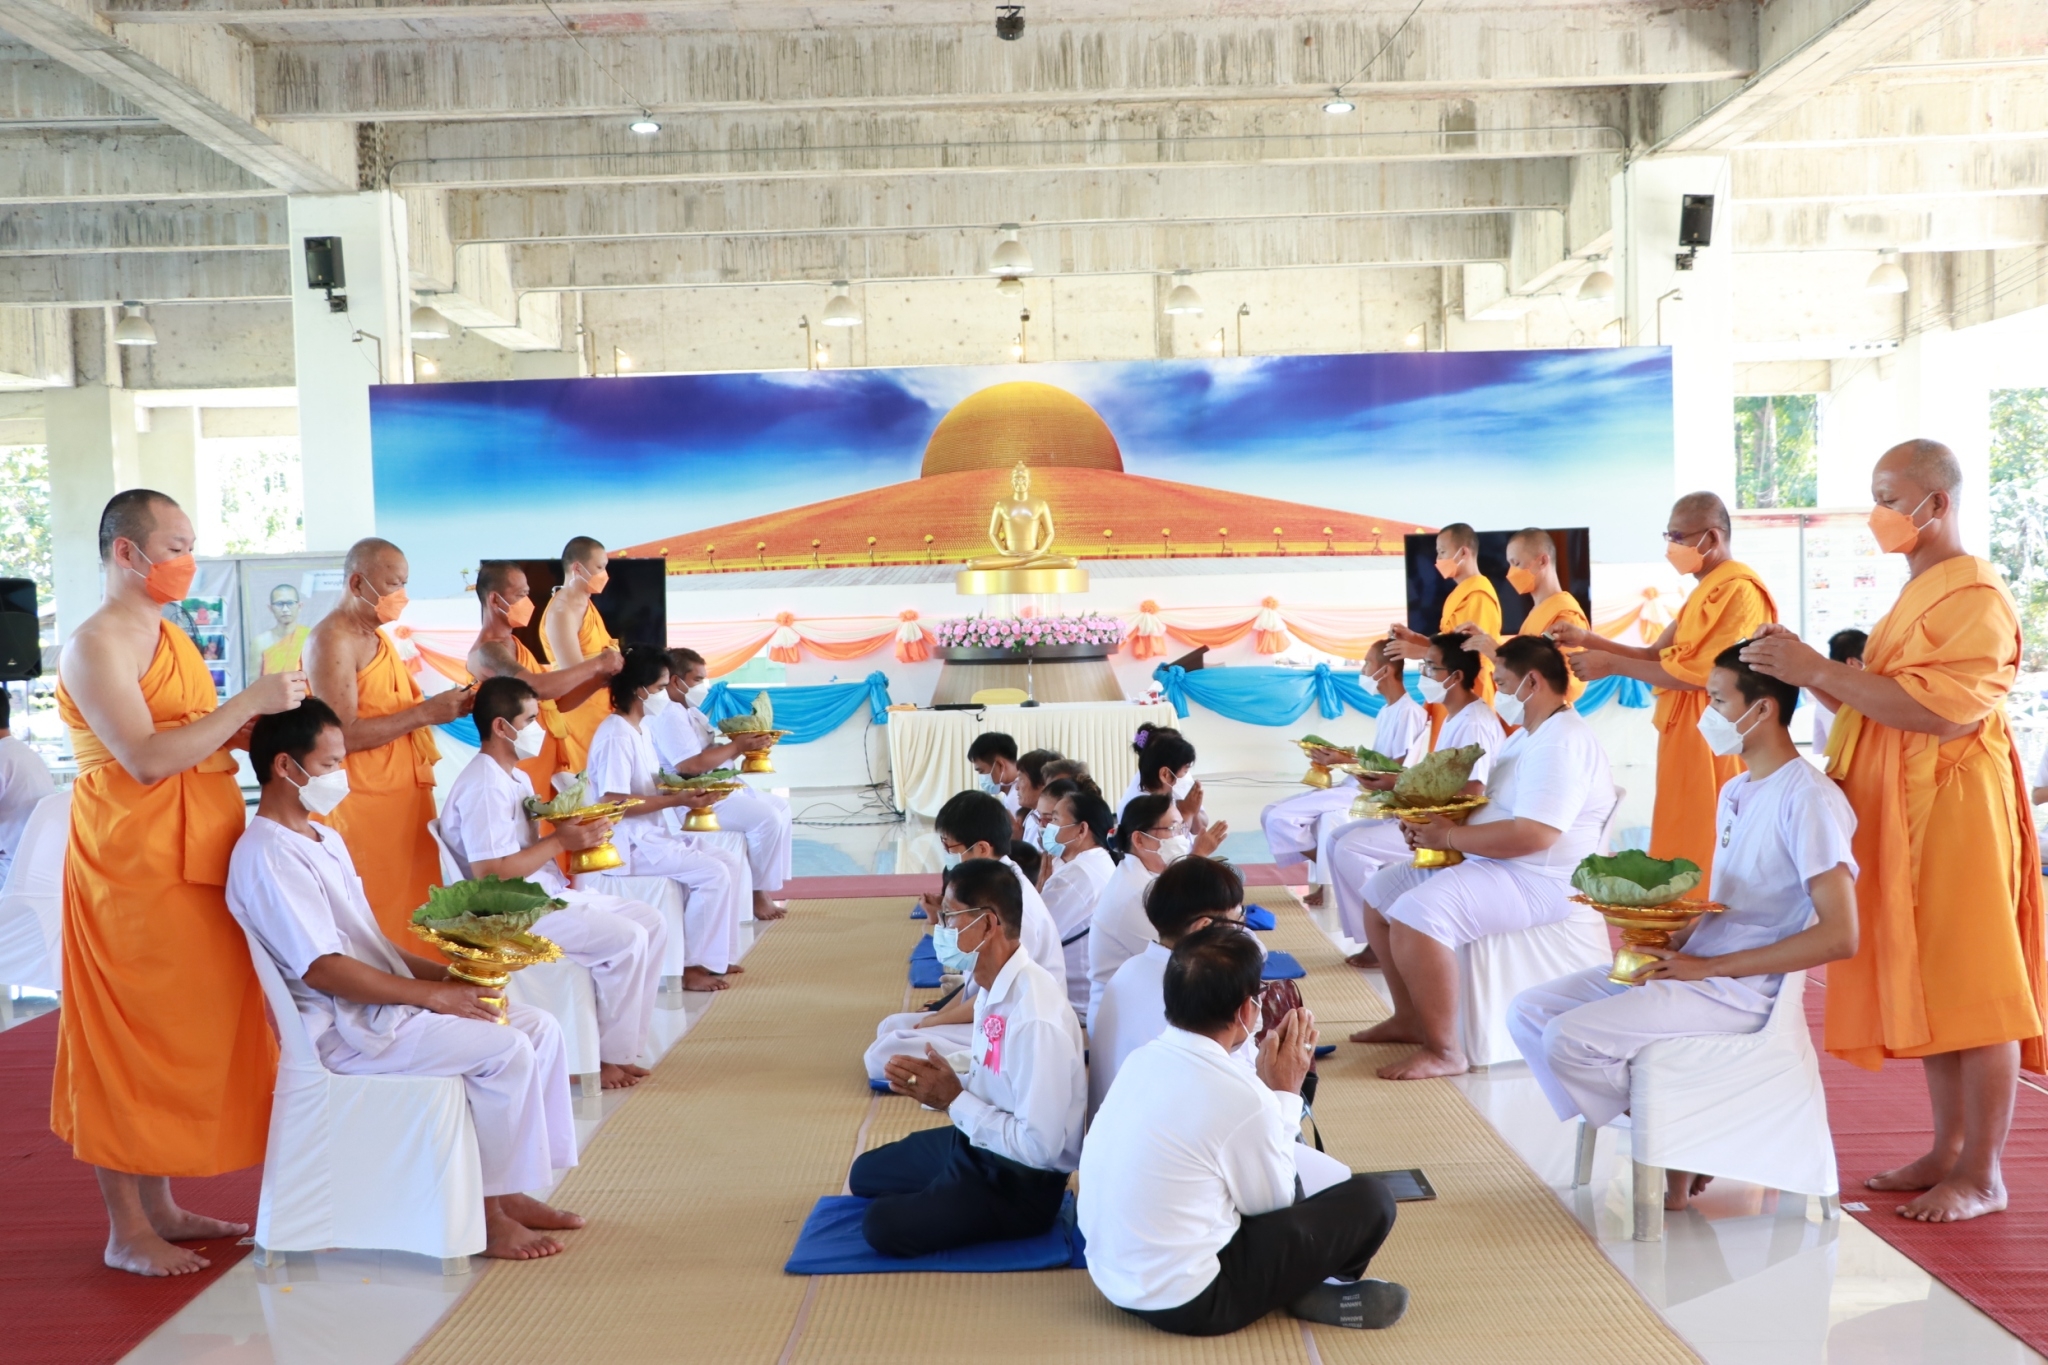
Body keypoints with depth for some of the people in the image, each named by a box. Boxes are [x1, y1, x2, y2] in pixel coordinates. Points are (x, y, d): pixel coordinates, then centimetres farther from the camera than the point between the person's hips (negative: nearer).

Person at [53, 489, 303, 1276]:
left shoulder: (168, 637, 15)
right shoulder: (97, 645, -13)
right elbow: (145, 758, -22)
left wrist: (262, 721, 4)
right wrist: (247, 703, -20)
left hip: (192, 861, 9)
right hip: (133, 865, -9)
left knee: (184, 1034, 13)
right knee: (134, 1041, -1)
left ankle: (161, 1208, 24)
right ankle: (127, 1232, 10)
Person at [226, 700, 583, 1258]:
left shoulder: (325, 840, 17)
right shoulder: (266, 856, -15)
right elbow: (323, 969, -22)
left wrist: (446, 973, 3)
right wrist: (435, 995, -20)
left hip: (388, 1003, 10)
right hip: (344, 1030, -10)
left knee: (540, 1027, 0)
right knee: (505, 1049, -22)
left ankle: (512, 1188, 4)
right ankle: (489, 1214, -9)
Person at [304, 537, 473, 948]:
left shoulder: (377, 636, 17)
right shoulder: (332, 640, -13)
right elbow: (344, 734, -21)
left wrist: (441, 706, 5)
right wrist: (425, 712, -18)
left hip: (405, 793, 9)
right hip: (364, 801, -9)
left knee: (413, 907, 9)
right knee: (378, 919, -4)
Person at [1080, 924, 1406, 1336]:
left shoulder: (1143, 1059, -1)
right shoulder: (1240, 1097, -23)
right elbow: (1273, 1203, -5)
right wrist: (1285, 1094, 0)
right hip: (1188, 1302, -8)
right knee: (1369, 1200, 0)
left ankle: (1304, 1283, 15)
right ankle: (1315, 1294, 22)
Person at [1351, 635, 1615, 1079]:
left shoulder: (1562, 744, -19)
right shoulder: (1525, 738, 17)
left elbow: (1533, 835, -29)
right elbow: (1492, 807, 20)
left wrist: (1449, 835, -20)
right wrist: (1435, 816, 0)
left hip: (1534, 882, -12)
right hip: (1486, 864, 12)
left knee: (1414, 913, -30)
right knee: (1380, 892, 11)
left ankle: (1444, 1050, -21)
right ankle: (1410, 1018, 16)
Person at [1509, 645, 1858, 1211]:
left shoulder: (1809, 798, -14)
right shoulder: (1735, 791, 16)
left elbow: (1839, 936, -22)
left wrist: (1708, 967, -19)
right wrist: (1669, 939, 0)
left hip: (1741, 990, -10)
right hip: (1695, 966, 10)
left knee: (1570, 1037, -24)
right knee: (1528, 1013, -1)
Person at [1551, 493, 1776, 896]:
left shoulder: (1740, 591, -14)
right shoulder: (1706, 591, 18)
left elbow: (1700, 674, -21)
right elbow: (1657, 656, 16)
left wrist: (1612, 665, -15)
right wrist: (1589, 640, 4)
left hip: (1712, 743, -10)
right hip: (1686, 740, 10)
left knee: (1706, 862, -6)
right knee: (1684, 857, 10)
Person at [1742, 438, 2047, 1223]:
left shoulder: (1975, 596, -12)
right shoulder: (1919, 594, 18)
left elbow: (1940, 709, -24)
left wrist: (1818, 670, -23)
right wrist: (1806, 674, 6)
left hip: (1954, 812, -9)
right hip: (1901, 813, 9)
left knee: (1968, 988, -4)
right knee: (1925, 984, 12)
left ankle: (1983, 1174, 4)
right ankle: (1949, 1150, 20)